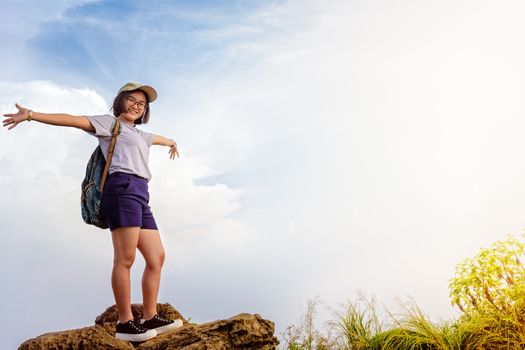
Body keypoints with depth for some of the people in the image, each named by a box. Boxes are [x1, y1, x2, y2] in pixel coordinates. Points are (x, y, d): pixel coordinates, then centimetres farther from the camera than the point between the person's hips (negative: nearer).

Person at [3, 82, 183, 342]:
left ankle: (150, 318, 6)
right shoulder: (109, 123, 11)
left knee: (156, 257, 3)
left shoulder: (140, 135, 33)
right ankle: (125, 323, -10)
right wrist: (31, 115, -11)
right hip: (123, 188, -9)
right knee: (125, 258, -13)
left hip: (140, 196, 9)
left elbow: (157, 137, 56)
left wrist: (171, 142, 78)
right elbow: (73, 120, -1)